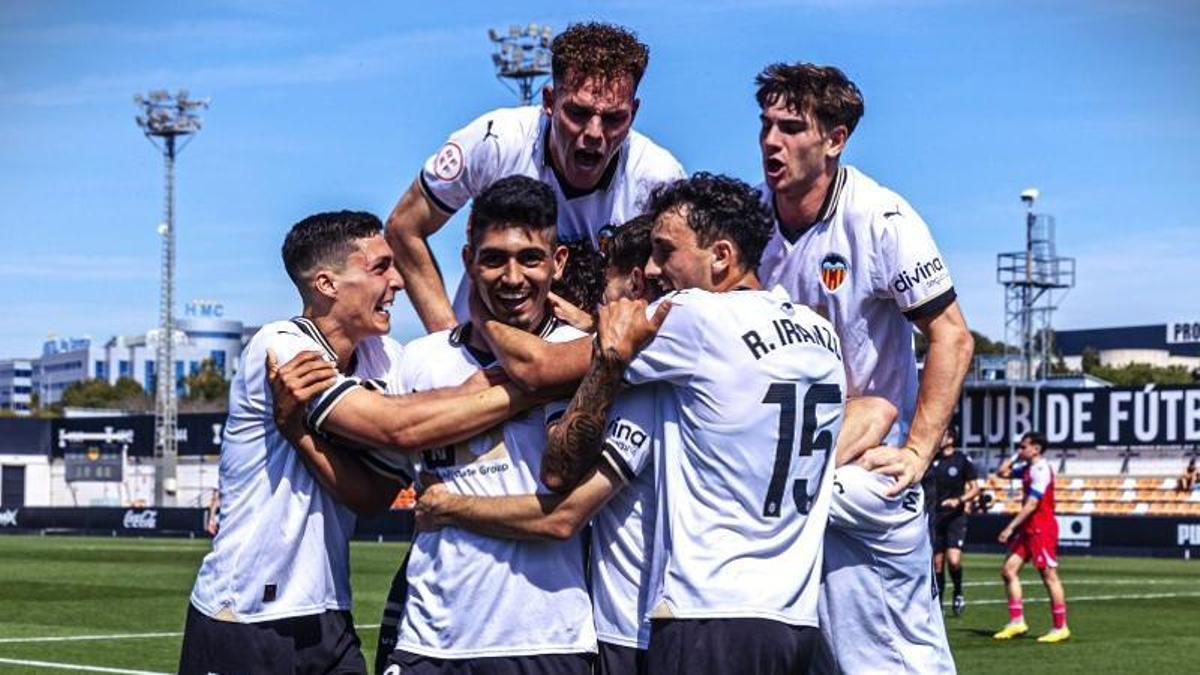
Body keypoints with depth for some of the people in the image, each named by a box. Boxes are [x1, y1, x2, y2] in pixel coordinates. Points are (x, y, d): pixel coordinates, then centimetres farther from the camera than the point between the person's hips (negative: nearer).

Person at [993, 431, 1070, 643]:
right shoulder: (1028, 468, 13)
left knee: (1049, 576, -5)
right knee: (1008, 570, 6)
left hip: (1042, 528, -10)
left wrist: (1011, 527, -21)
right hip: (1028, 529, 10)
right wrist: (1015, 457, 14)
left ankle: (1060, 628, 1)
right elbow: (1002, 472, 26)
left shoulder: (1041, 470, -16)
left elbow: (1031, 504, -21)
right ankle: (1017, 622, 8)